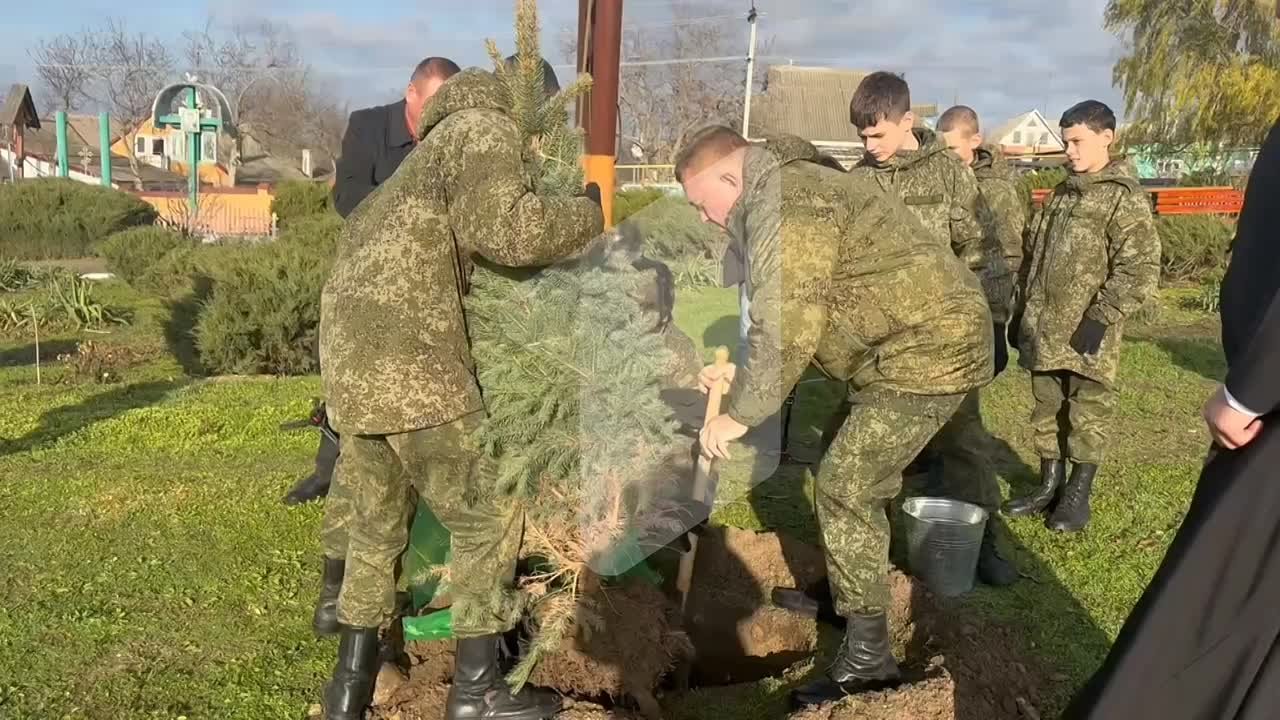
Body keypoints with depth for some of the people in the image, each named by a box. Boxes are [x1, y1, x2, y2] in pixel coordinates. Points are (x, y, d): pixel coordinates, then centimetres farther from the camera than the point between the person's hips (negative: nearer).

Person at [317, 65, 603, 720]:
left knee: (376, 523, 21)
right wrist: (586, 216, -1)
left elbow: (359, 239, 34)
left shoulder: (435, 151, 27)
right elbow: (506, 230, -20)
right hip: (410, 366, -9)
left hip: (348, 361, 9)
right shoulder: (484, 128, 0)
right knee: (488, 515, 5)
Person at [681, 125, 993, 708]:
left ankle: (868, 655, -1)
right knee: (865, 474, 22)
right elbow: (796, 317, 20)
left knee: (846, 486, -9)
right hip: (921, 341, 11)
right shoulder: (784, 196, 16)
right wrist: (740, 374, 14)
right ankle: (847, 588, 39)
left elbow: (787, 329, -25)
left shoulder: (786, 206, -20)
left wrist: (740, 415, -16)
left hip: (928, 349, -11)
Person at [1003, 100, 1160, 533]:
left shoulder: (1125, 197, -9)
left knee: (1087, 417, 5)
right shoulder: (1062, 193, 15)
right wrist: (1020, 311, 16)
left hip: (1086, 335, -7)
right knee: (1047, 412, 14)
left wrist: (1101, 317, -19)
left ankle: (1078, 496, 16)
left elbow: (1140, 267, -15)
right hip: (1043, 330, 7)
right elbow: (1032, 256, 20)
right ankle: (1049, 487, 27)